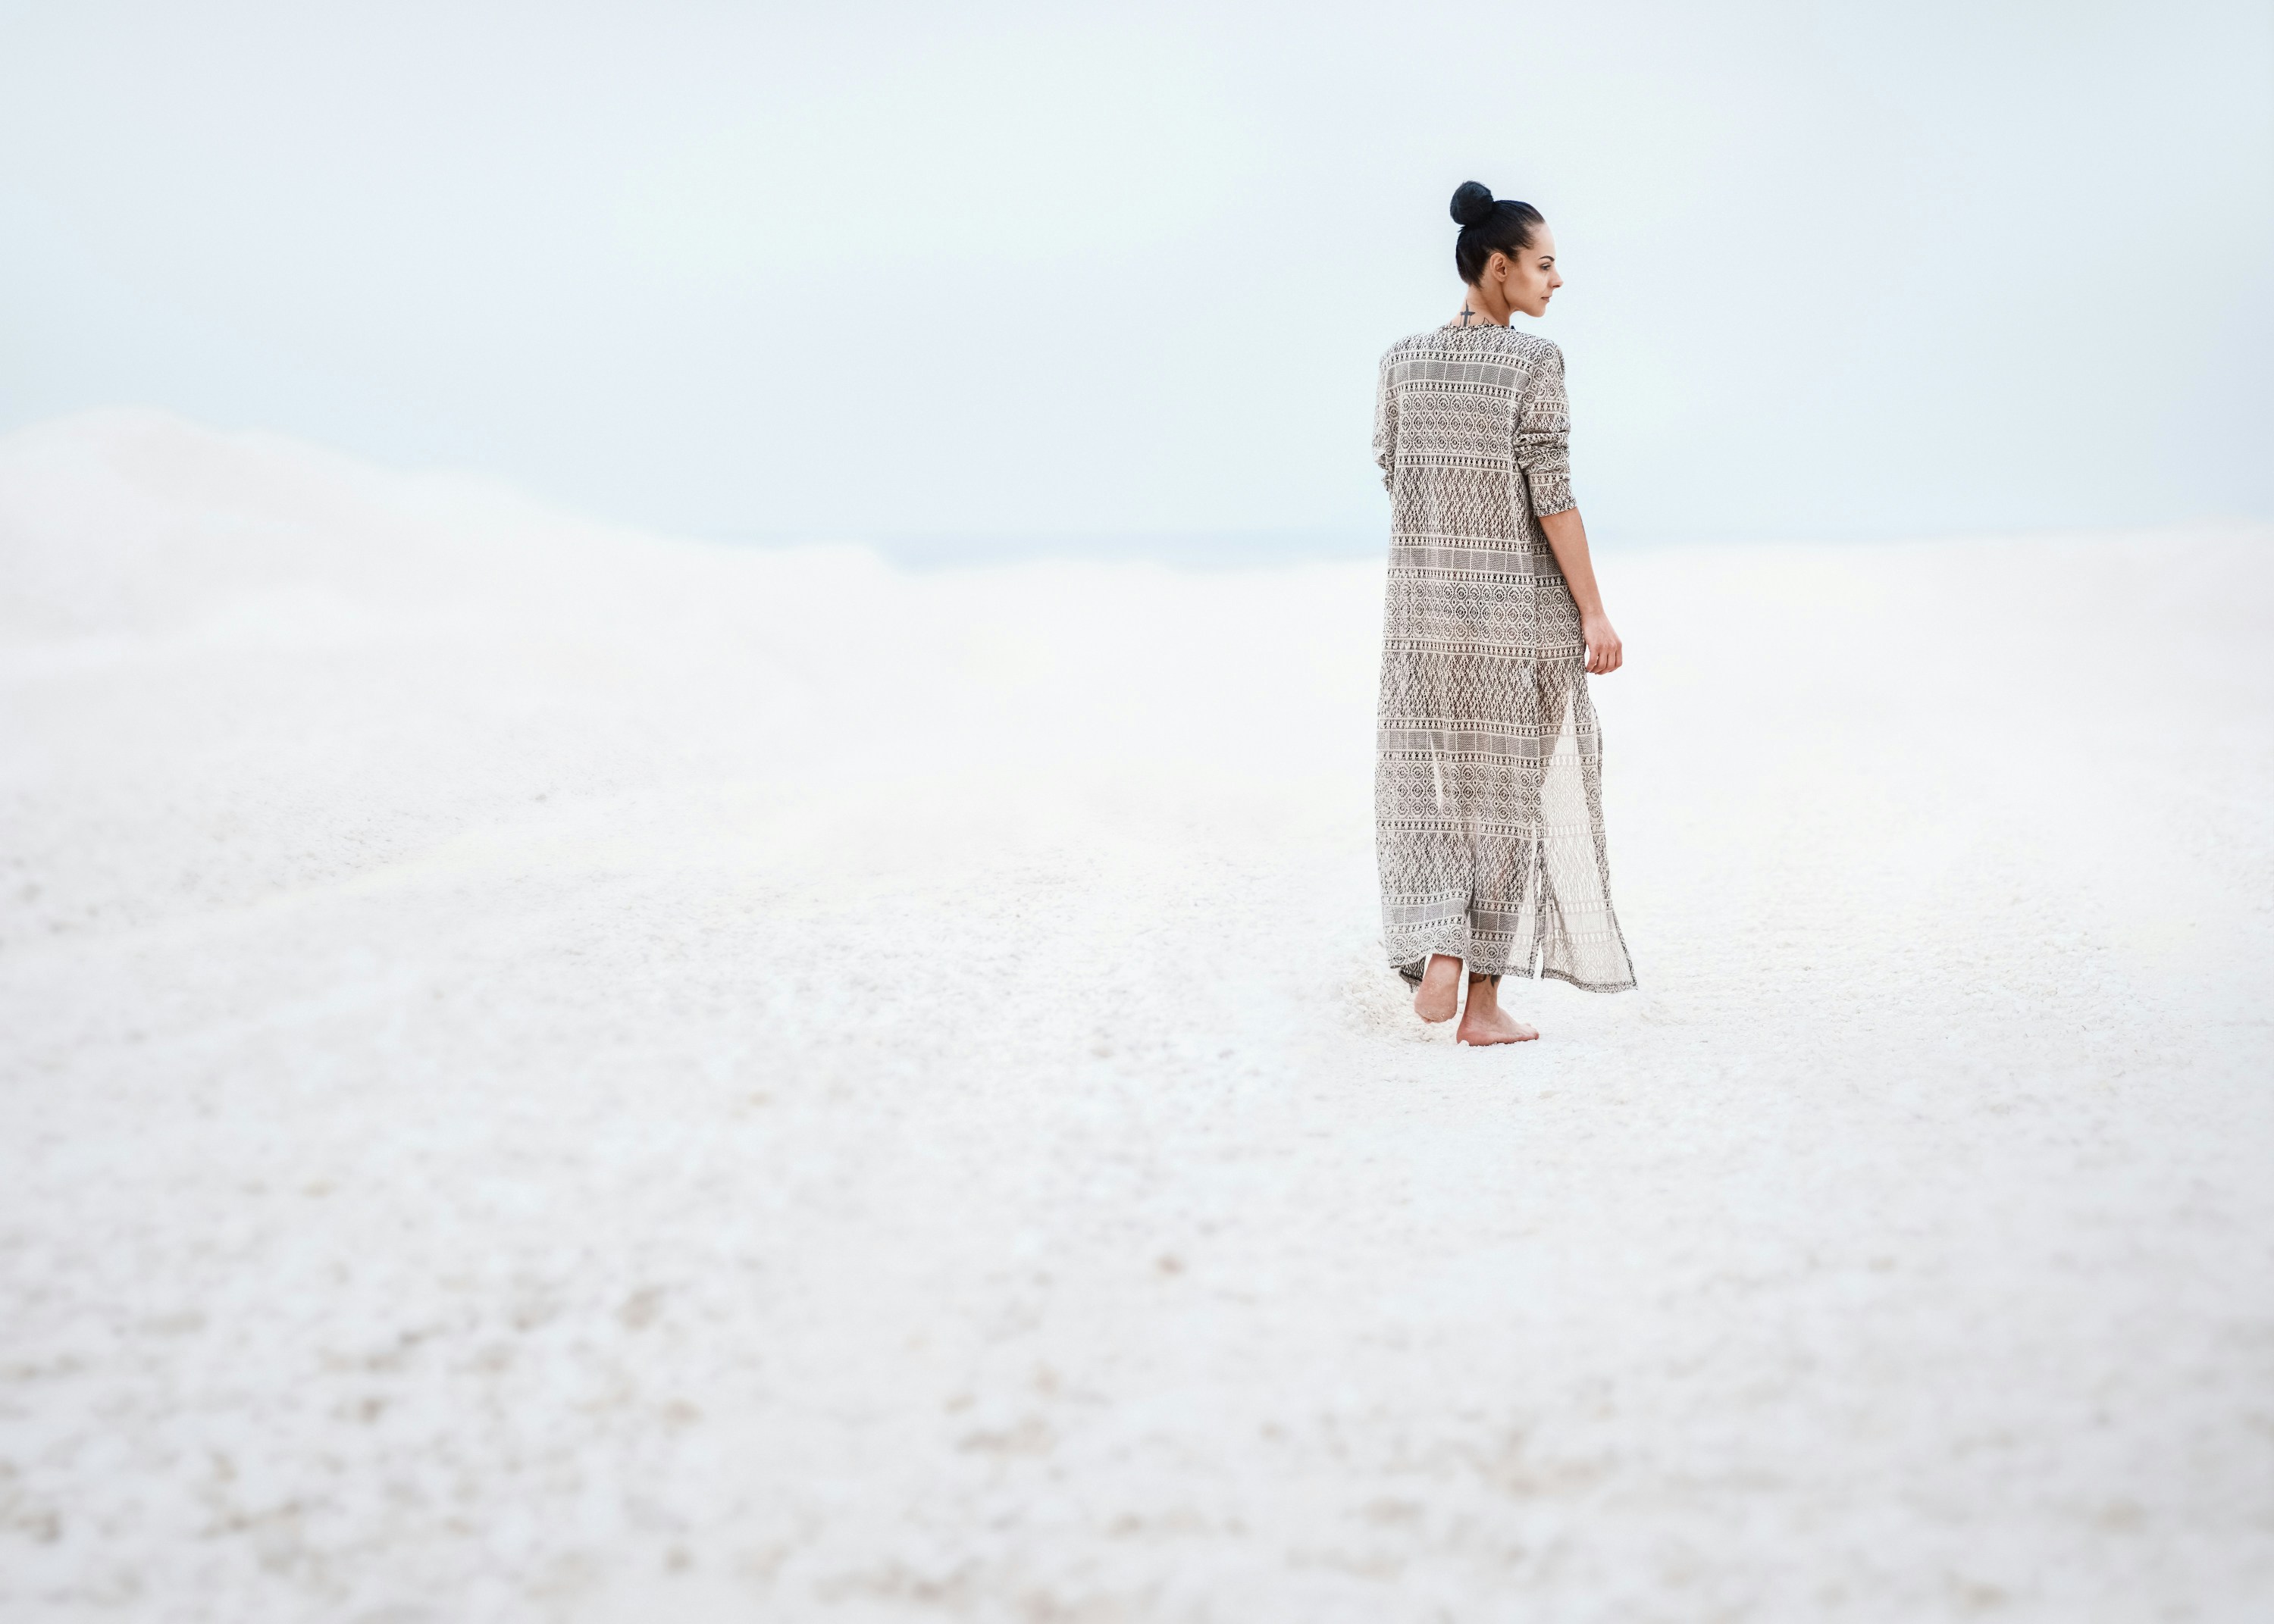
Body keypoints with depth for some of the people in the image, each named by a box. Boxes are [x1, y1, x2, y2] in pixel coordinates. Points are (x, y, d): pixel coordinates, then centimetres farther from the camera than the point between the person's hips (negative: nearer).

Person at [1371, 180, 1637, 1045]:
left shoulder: (1404, 358, 4)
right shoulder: (1534, 362, -10)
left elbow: (1392, 473, 9)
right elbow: (1551, 496, -13)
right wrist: (1594, 613, -9)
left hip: (1425, 609, 3)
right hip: (1522, 615, -3)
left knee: (1429, 789, 13)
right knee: (1509, 794, 7)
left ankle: (1437, 951, -8)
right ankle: (1484, 999, 9)